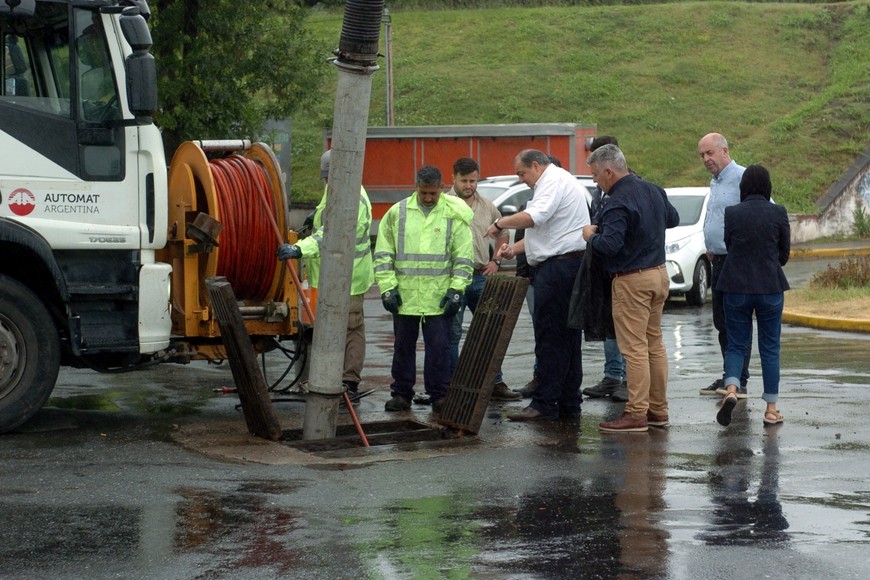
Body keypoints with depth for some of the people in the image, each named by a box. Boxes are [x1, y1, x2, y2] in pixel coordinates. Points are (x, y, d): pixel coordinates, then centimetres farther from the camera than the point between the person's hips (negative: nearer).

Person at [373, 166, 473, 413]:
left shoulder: (454, 215, 1)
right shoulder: (397, 213, 4)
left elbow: (463, 257, 2)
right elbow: (383, 254, 6)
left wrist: (456, 289, -6)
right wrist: (387, 288, -1)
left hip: (439, 298, -2)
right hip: (404, 296, 2)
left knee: (439, 346, -1)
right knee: (403, 346, 10)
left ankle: (439, 395, 8)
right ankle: (401, 394, 19)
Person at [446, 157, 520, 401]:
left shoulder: (487, 206, 11)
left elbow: (503, 233, 25)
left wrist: (496, 261, 14)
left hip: (482, 277, 5)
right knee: (452, 333, 0)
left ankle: (495, 383, 15)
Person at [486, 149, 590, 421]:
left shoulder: (555, 180, -9)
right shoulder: (558, 182, 25)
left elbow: (534, 217, -25)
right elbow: (543, 230, 29)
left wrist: (500, 223, -12)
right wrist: (514, 248, 17)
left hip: (558, 268, -11)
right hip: (567, 267, 11)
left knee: (550, 337, -9)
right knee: (567, 337, 10)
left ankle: (544, 404, -8)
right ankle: (569, 405, 14)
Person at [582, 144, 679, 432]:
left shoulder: (618, 203, -20)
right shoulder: (653, 190, 8)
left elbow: (610, 245, -28)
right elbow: (673, 218, 23)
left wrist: (590, 236, -9)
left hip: (632, 281, -9)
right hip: (659, 273, 9)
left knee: (634, 348, -6)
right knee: (655, 344, 14)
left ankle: (637, 414, -5)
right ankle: (658, 409, 19)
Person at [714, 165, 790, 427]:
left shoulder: (732, 213, -4)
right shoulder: (778, 213, -6)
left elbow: (729, 246, 8)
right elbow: (785, 252, 4)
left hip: (736, 287, 1)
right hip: (770, 287, 0)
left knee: (737, 344, 10)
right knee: (769, 347, 9)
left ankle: (731, 389, -16)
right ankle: (771, 408, 11)